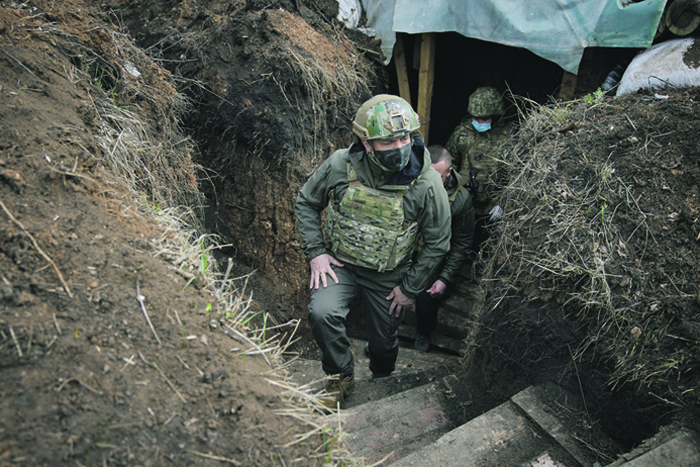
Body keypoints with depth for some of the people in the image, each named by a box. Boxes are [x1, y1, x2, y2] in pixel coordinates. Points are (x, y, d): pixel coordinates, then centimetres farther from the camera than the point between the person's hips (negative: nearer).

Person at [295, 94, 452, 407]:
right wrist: (315, 252, -9)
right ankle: (341, 376, 2)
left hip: (388, 276, 0)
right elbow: (306, 203, -1)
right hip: (339, 263, 0)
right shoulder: (340, 165, -19)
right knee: (322, 312, -27)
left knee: (383, 341, 15)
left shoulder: (427, 183, -20)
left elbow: (437, 243, -8)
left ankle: (381, 386, 52)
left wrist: (410, 287, -5)